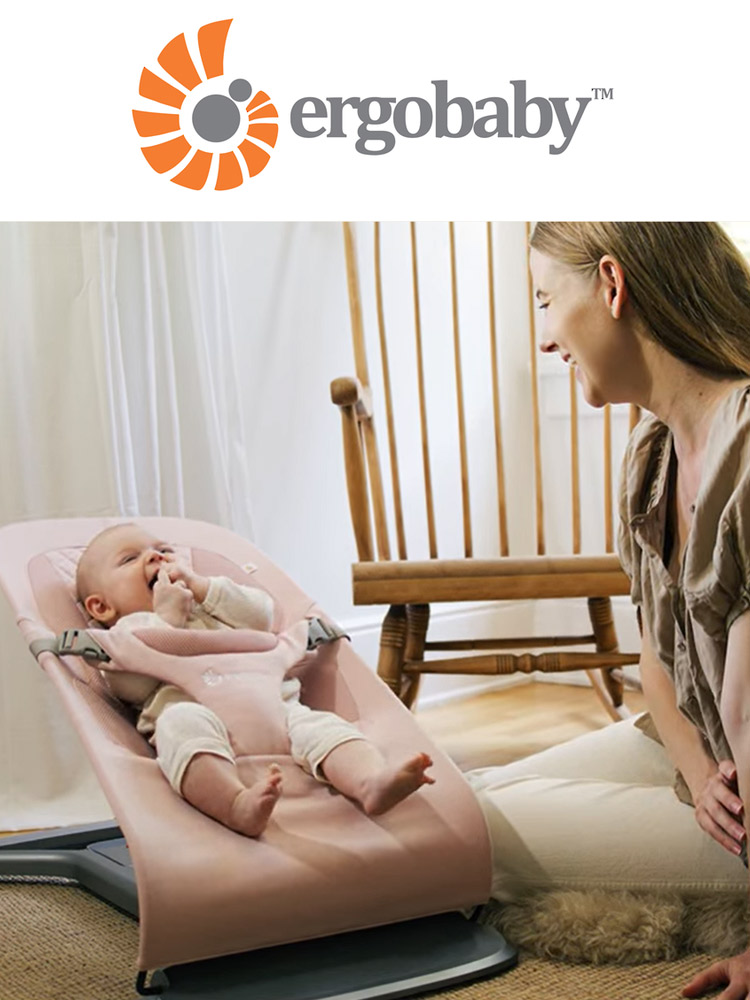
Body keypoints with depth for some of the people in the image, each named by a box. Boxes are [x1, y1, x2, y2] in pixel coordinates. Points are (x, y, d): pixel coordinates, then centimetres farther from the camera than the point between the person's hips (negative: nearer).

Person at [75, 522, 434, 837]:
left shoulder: (211, 608, 41)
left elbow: (261, 614, 21)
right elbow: (132, 686, 2)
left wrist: (199, 585, 16)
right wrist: (167, 617, 5)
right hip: (201, 716, -4)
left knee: (319, 724, -25)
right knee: (182, 722, -38)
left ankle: (373, 781, -54)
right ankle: (239, 805, -62)